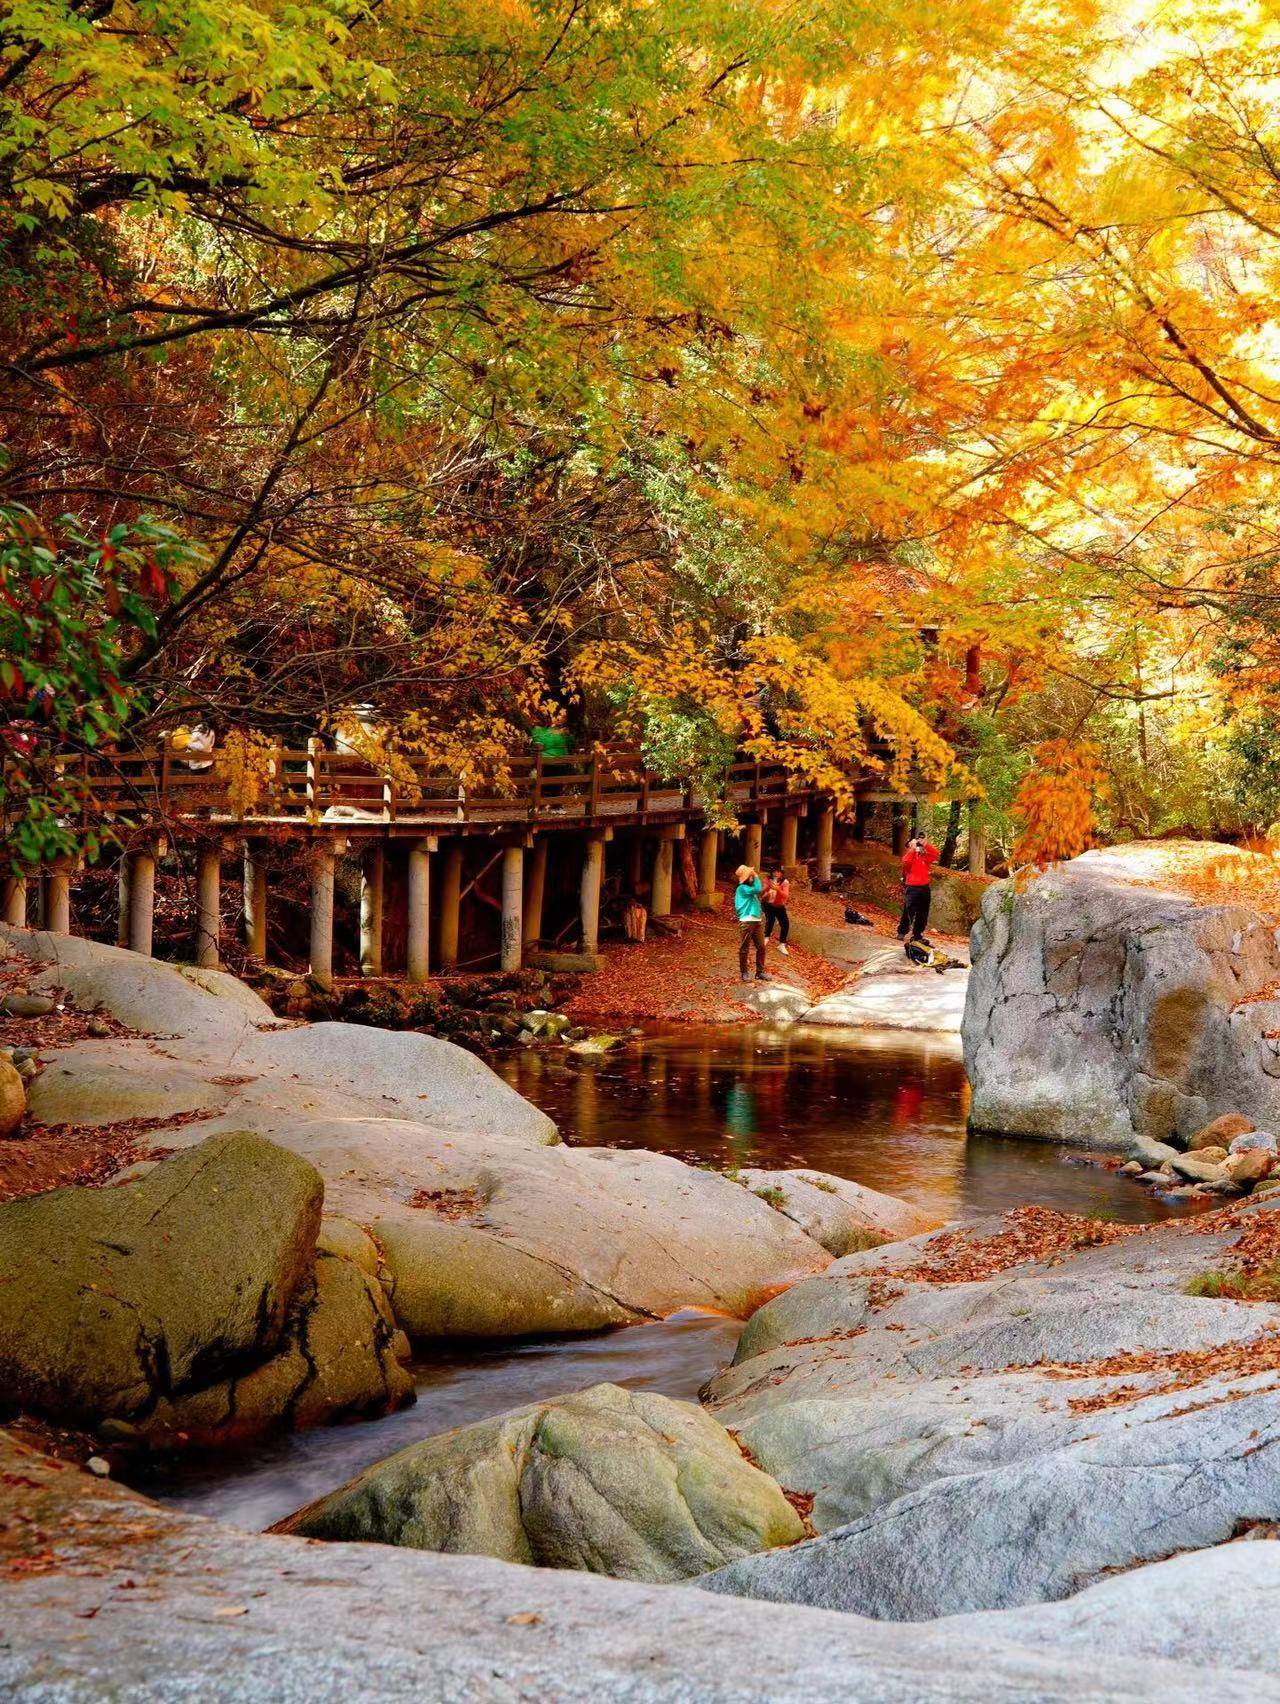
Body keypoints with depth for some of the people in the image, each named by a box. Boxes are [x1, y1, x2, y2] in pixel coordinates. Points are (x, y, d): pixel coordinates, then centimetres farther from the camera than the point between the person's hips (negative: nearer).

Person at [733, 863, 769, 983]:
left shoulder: (750, 887, 17)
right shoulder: (742, 888, -10)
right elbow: (758, 889, -22)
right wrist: (756, 877, -10)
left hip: (757, 921, 8)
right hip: (746, 922, -8)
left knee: (761, 947, 10)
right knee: (744, 948, 0)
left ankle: (760, 971, 18)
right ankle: (744, 972, 8)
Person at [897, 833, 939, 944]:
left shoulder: (925, 856, 11)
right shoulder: (908, 856, 0)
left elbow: (935, 854, -5)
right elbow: (906, 862, -23)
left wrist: (926, 845, -13)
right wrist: (913, 848, -19)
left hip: (924, 888, 5)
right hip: (911, 888, -5)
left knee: (922, 915, 9)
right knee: (908, 913, -6)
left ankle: (917, 935, 18)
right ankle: (902, 932, 5)